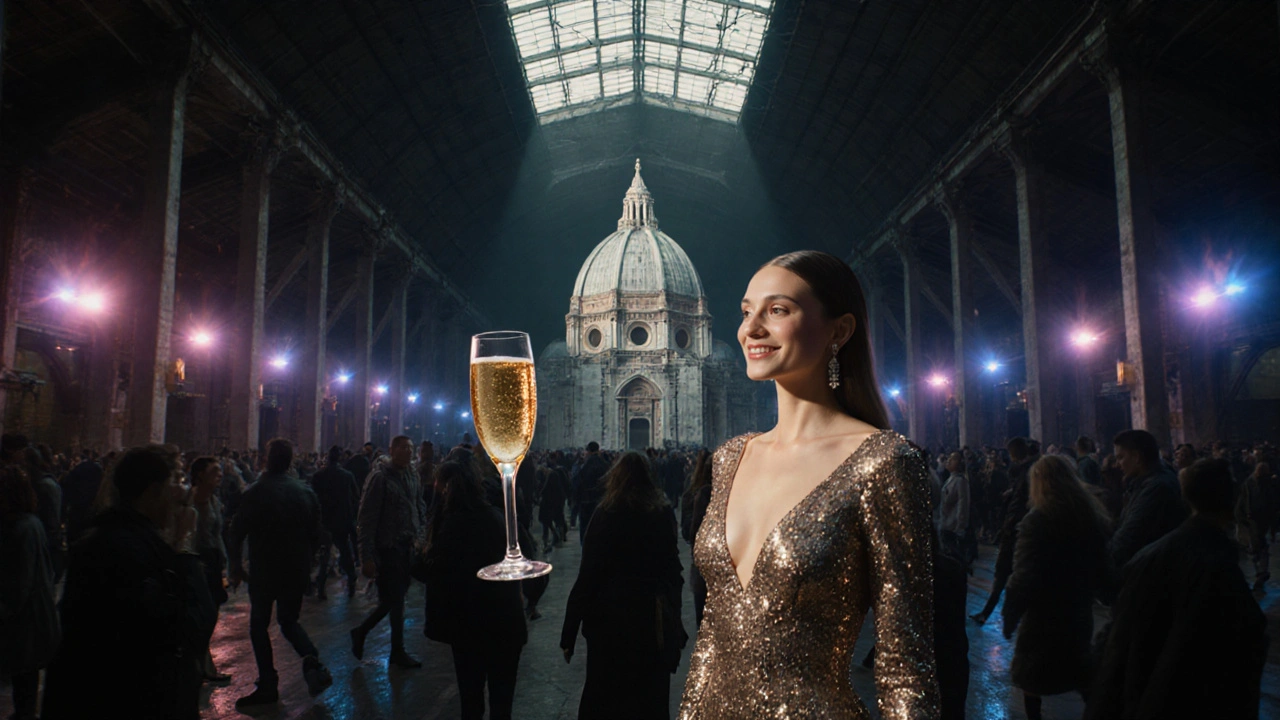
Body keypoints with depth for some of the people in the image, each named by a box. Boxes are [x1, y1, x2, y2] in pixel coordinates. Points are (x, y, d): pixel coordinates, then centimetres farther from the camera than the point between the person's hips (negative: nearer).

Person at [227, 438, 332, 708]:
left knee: (259, 625, 14)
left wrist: (236, 566, 4)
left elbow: (236, 534, -10)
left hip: (264, 571, -4)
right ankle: (312, 662, -5)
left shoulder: (256, 493, -12)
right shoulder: (306, 492, -1)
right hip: (297, 571, 4)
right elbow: (315, 534, 2)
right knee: (289, 621, 20)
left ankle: (268, 686, 13)